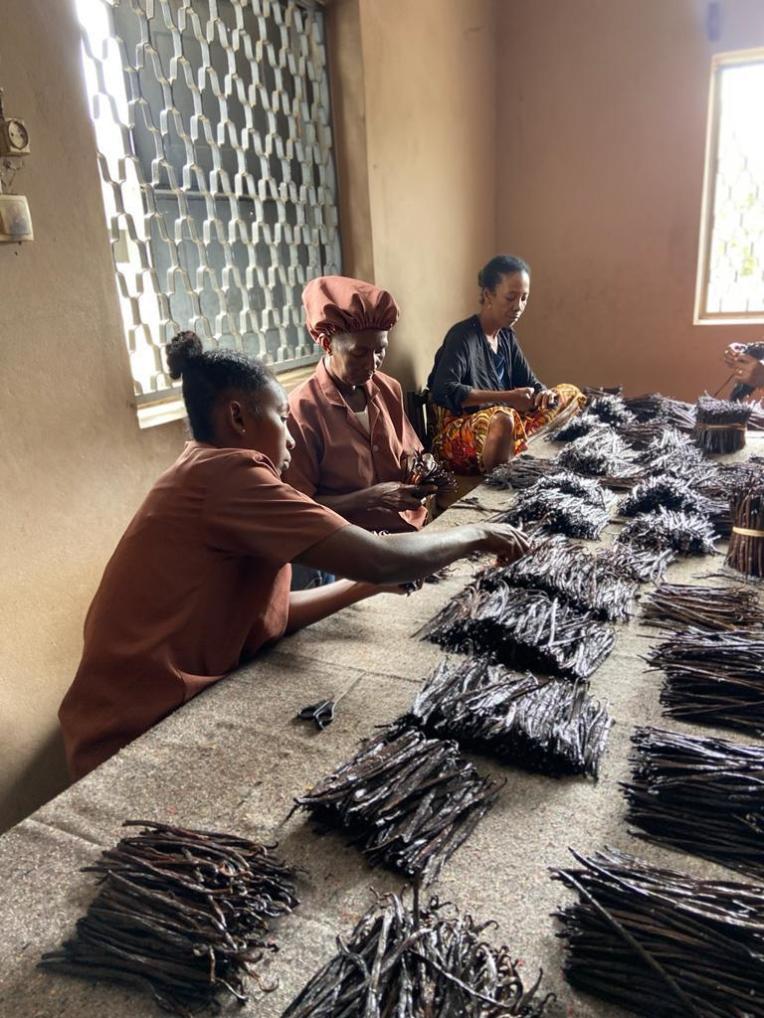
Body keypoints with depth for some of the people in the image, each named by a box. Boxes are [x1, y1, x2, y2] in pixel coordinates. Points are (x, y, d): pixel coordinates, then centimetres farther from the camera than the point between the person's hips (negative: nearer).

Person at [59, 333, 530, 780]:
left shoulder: (203, 475, 11)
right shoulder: (229, 472, -20)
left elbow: (268, 614, 8)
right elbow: (380, 560, -22)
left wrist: (371, 584, 5)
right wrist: (475, 535, -6)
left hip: (162, 708, 9)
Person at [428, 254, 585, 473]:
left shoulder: (506, 336, 10)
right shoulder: (463, 336, -14)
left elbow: (530, 383, 15)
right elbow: (443, 391, -29)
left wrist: (544, 394, -10)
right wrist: (507, 397, -33)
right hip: (458, 438, -8)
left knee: (571, 394, 8)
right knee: (502, 417, -40)